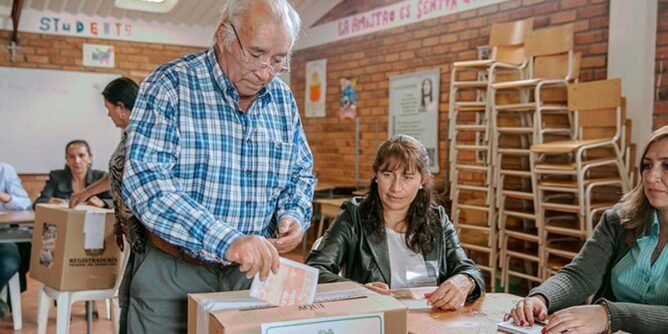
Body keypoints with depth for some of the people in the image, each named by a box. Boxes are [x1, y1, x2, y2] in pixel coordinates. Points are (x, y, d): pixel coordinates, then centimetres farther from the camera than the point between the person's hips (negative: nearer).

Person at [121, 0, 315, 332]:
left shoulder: (283, 99, 2)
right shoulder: (170, 85, -14)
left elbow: (301, 174, 14)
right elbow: (145, 181, -25)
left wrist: (294, 215, -8)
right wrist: (227, 241, -34)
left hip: (254, 271, 5)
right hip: (172, 272, -4)